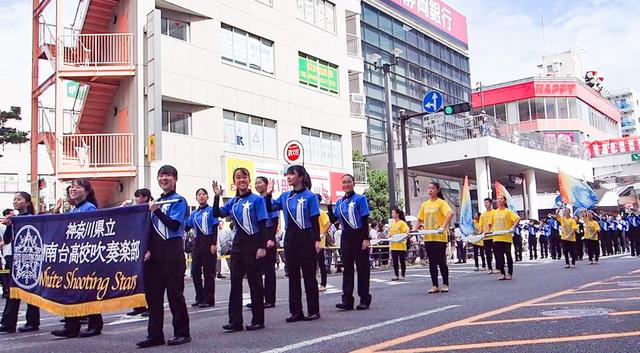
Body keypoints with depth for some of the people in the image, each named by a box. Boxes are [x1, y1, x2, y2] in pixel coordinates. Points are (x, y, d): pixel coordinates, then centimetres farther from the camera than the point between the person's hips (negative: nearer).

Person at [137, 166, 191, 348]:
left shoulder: (179, 201, -3)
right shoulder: (156, 201, 18)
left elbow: (174, 225, -16)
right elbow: (151, 228, 17)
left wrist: (156, 210, -17)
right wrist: (148, 250, 5)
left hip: (172, 251, -7)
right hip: (155, 252, 7)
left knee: (175, 293, -2)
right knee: (153, 293, 7)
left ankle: (182, 333, 9)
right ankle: (155, 335, 14)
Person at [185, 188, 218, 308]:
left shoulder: (211, 210, -2)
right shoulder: (194, 213, 14)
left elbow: (215, 228, -7)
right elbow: (186, 228, 14)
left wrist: (214, 244, -15)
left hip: (208, 243, -6)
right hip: (197, 244, 6)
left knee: (208, 273, -2)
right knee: (195, 272, 5)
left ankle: (209, 299, 6)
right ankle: (199, 298, 17)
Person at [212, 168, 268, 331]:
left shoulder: (257, 199, -6)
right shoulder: (233, 201, 11)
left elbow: (262, 225, -9)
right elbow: (217, 214, 5)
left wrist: (262, 246, -15)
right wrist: (217, 196, -4)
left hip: (253, 243, -6)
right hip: (238, 244, 6)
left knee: (255, 282, 2)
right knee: (235, 282, 5)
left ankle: (258, 320, 12)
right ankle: (235, 321, 11)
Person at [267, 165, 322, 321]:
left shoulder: (310, 196, -5)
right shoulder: (285, 196, 10)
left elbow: (315, 220, -7)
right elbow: (269, 208, 11)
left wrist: (317, 240, -11)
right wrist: (268, 194, -2)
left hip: (306, 238, -6)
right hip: (290, 238, 6)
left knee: (309, 275, 1)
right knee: (293, 276, 9)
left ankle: (314, 311, 9)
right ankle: (296, 312, 16)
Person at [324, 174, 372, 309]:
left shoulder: (360, 199, -5)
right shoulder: (339, 201, 11)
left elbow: (365, 220, -9)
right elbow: (333, 219, 9)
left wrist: (366, 239, -14)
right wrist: (329, 205, 0)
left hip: (359, 237, -6)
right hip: (345, 237, 6)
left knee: (362, 268, 1)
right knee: (347, 269, 6)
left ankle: (364, 299, 8)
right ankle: (347, 300, 9)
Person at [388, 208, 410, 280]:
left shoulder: (402, 223, -6)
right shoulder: (392, 224, 13)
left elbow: (407, 231, -17)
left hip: (401, 245, -6)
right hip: (393, 246, 6)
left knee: (402, 261, 4)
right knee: (395, 261, 7)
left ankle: (402, 275, 12)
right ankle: (396, 275, 15)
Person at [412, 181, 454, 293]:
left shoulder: (441, 202, -4)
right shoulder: (424, 205, 12)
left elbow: (450, 213, -20)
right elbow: (419, 220, 15)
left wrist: (443, 227, -31)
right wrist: (414, 230, 0)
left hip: (440, 237, -5)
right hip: (428, 238, 5)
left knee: (441, 261, -1)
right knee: (432, 262, 8)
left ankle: (445, 284, 12)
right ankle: (435, 285, 14)